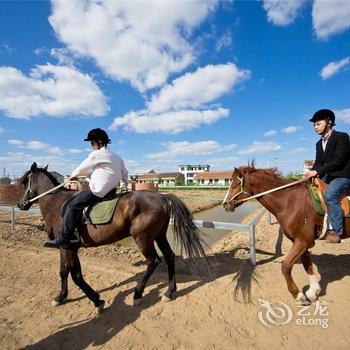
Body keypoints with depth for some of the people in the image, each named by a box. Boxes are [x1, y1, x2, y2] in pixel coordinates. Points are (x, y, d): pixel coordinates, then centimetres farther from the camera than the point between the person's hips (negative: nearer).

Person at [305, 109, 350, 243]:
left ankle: (336, 231, -19)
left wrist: (317, 171, -27)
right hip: (328, 176, 8)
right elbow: (318, 162, 11)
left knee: (329, 195, -32)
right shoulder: (319, 143, 13)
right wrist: (312, 173, -9)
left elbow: (338, 160, -21)